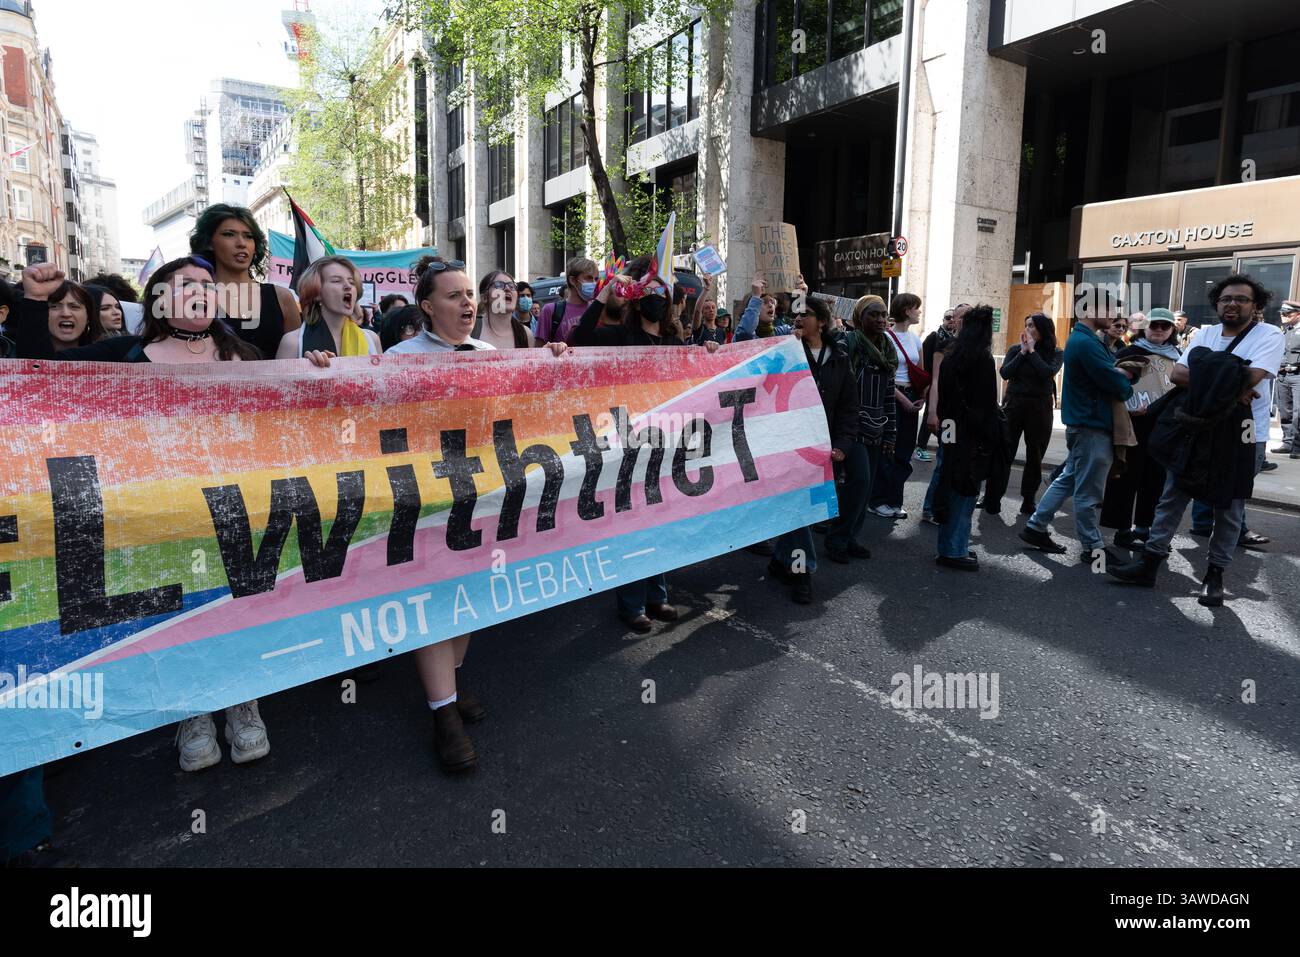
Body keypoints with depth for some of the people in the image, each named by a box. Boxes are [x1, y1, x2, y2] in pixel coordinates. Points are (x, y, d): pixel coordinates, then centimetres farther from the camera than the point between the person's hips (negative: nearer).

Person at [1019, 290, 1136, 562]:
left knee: (1069, 479, 17)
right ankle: (1092, 547, 9)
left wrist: (1120, 374, -6)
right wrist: (1126, 385, 1)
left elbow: (1108, 371, 15)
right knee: (1088, 491, -1)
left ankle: (1036, 527, 21)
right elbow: (1115, 383, -20)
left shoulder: (1082, 339, 15)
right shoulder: (1086, 343, -19)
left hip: (1084, 424, 10)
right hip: (1092, 427, -10)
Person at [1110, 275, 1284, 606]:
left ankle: (1215, 575, 19)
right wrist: (1227, 385, -16)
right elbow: (1176, 373, -5)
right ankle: (1150, 561, 15)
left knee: (1229, 509, 6)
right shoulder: (1205, 334, 9)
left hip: (1242, 436, -4)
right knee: (1171, 497, 7)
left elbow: (1250, 377, -23)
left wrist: (1202, 378, -11)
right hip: (1196, 431, 4)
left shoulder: (1270, 336, -6)